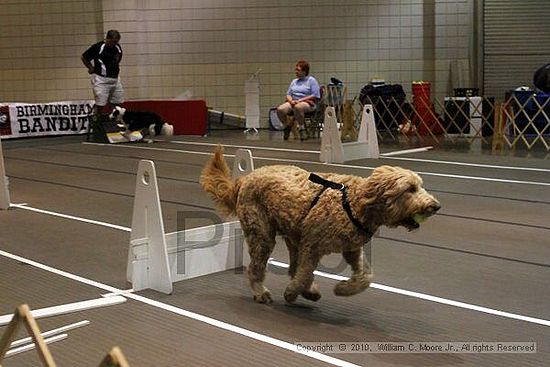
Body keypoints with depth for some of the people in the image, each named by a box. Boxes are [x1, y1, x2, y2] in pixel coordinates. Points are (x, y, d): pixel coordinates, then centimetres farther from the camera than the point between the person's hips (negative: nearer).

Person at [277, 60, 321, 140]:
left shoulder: (311, 80, 5)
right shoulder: (294, 81, 23)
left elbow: (315, 96, -6)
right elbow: (288, 94, 19)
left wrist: (300, 100, -13)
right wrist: (291, 100, -6)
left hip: (307, 103, -5)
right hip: (292, 102, 5)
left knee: (298, 107, -43)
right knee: (280, 109, -27)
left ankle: (301, 127, -21)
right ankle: (287, 125, -2)